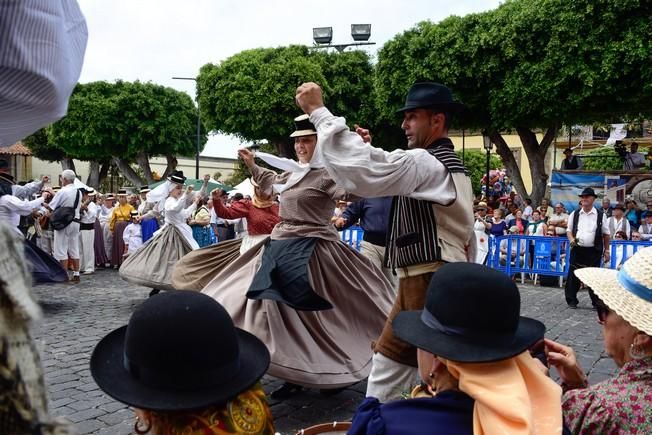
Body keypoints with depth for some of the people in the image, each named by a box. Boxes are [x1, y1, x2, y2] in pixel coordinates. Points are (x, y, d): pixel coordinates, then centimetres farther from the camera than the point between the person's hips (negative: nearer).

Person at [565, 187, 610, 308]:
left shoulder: (600, 215, 2)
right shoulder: (574, 214, 6)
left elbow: (606, 234, 6)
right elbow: (569, 230, 12)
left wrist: (606, 250, 5)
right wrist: (571, 239, -8)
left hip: (594, 251, -1)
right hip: (577, 249, 1)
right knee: (573, 275, 2)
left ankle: (596, 302, 16)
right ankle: (571, 300, 13)